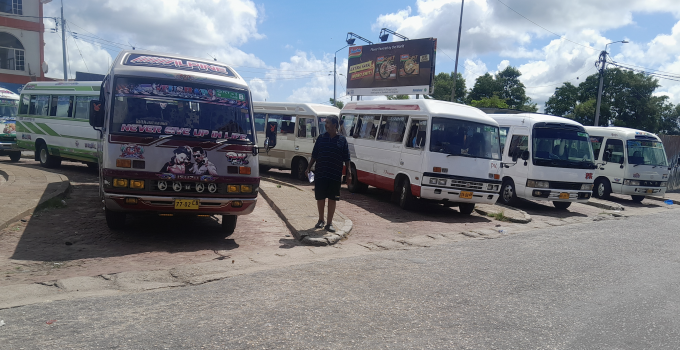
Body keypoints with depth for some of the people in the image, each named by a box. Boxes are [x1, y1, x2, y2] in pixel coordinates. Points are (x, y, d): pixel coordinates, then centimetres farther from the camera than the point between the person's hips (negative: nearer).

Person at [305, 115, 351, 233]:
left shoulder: (342, 140, 0)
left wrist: (349, 173, -3)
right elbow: (314, 155, 10)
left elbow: (346, 159, 2)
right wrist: (308, 168, 4)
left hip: (335, 175, -1)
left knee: (332, 199, 5)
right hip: (320, 174, 2)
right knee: (320, 198, 10)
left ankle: (329, 223, 15)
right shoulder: (321, 138, 4)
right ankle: (321, 220, 28)